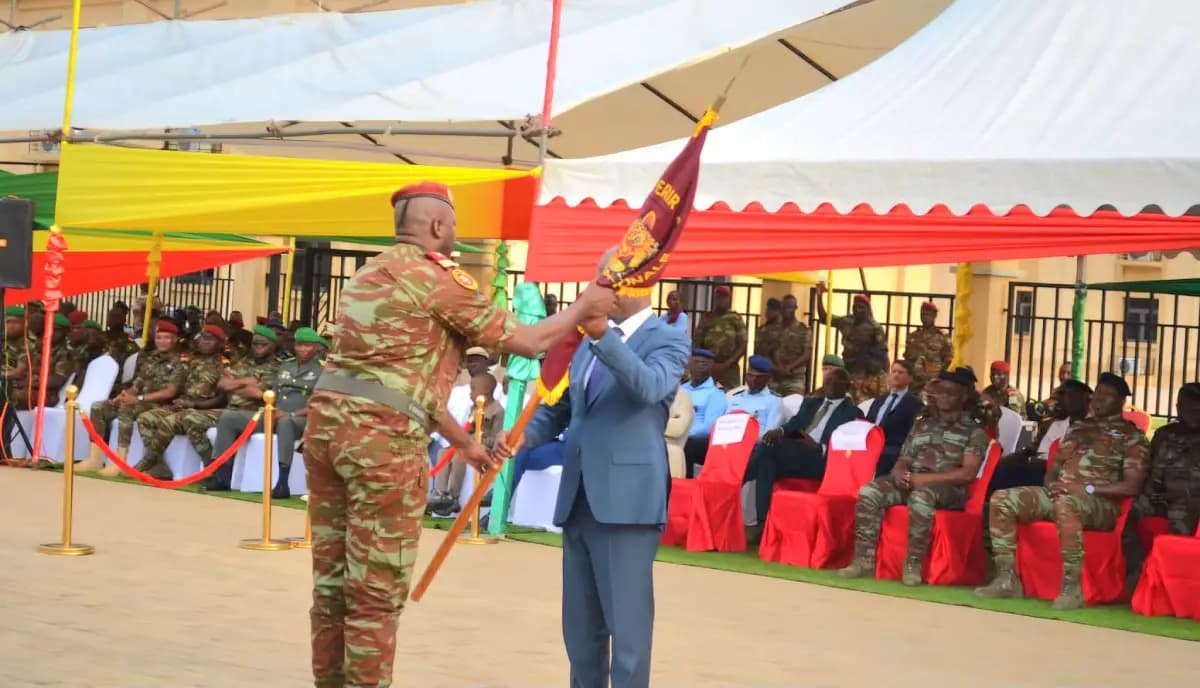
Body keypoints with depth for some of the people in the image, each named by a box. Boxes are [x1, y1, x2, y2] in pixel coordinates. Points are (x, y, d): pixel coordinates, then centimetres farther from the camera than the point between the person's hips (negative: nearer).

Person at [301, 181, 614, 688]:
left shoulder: (370, 274, 23)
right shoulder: (439, 278, -4)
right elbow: (525, 341, -2)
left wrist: (462, 441, 34)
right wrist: (583, 308, 15)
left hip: (328, 419, 8)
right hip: (383, 436, -8)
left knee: (332, 579, 14)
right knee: (378, 591, 0)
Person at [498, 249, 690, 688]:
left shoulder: (668, 340, -4)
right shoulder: (590, 340, 18)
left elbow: (650, 388, -25)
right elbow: (559, 407, 20)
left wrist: (603, 336, -36)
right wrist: (523, 436, 1)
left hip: (626, 499, -7)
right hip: (579, 499, 7)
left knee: (626, 619, -6)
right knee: (580, 622, 14)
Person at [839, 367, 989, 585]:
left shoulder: (974, 432, 3)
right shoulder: (921, 426, 21)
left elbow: (967, 474, -10)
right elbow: (903, 461, 19)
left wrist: (924, 478, -15)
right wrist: (900, 474, -8)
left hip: (949, 490, -5)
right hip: (912, 484, 5)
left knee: (921, 495, -40)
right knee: (870, 491, -21)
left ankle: (913, 565, -34)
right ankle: (864, 560, -24)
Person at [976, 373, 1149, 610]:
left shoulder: (1131, 436, 4)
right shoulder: (1077, 429, 24)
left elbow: (1132, 486, -7)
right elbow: (1053, 468, 25)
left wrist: (1086, 488, -15)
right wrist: (1052, 484, 0)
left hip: (1101, 502, -7)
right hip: (1060, 495, 7)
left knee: (1066, 504, -43)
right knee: (1002, 499, -14)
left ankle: (1072, 588, -38)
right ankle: (1007, 579, -14)